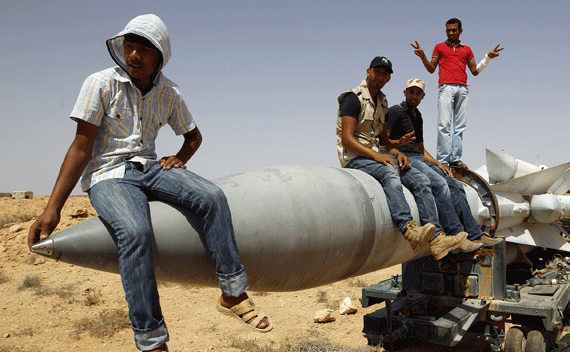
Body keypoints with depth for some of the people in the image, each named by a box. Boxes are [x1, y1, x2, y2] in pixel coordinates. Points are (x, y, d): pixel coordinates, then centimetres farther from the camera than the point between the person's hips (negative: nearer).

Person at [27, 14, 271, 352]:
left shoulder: (169, 92, 5)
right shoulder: (101, 84, -7)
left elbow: (194, 135, 22)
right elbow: (81, 148, -9)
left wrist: (179, 159, -1)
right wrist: (52, 209, -14)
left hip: (149, 168, 4)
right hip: (109, 176, -4)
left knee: (211, 196, -23)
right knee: (135, 232, -35)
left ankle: (233, 293, -16)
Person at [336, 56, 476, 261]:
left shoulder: (382, 102, 19)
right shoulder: (354, 99, -6)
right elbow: (347, 138, -16)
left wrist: (396, 153, 1)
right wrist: (375, 155, -25)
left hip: (377, 154, 8)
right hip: (355, 158, -8)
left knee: (420, 179, -9)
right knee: (389, 173, -37)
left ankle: (436, 240, -17)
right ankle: (409, 232, -54)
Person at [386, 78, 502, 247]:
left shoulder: (418, 117, 24)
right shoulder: (395, 111, -1)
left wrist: (439, 165, 13)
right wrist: (399, 142, -29)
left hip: (420, 159, 9)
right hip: (405, 159, -8)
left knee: (455, 185, -4)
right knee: (439, 183, -27)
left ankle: (475, 234, -3)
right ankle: (457, 237, -27)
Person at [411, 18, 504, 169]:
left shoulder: (467, 49, 23)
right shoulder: (439, 47, 19)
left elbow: (475, 71, 20)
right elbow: (431, 69, 13)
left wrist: (488, 57, 11)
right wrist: (422, 56, -2)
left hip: (462, 88, 3)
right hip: (446, 87, -3)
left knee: (460, 125, -4)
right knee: (444, 124, -12)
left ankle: (456, 158, -4)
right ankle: (442, 160, -14)